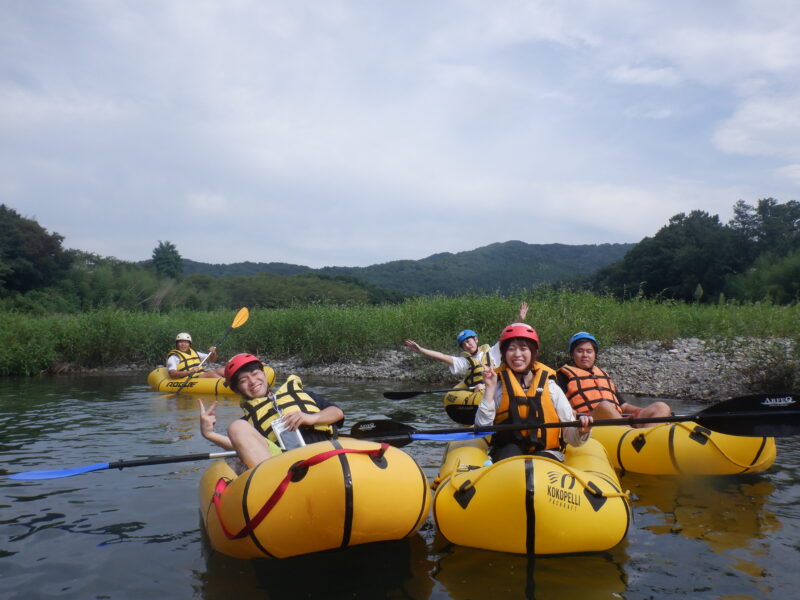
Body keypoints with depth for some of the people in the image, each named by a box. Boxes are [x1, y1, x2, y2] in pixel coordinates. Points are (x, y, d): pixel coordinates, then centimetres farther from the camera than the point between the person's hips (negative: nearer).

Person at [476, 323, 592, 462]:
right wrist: (490, 389, -6)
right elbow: (482, 427, -5)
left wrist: (581, 431, -20)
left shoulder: (550, 387, 6)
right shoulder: (498, 386, 7)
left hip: (545, 452, 0)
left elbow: (570, 435, 3)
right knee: (511, 450, -31)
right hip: (507, 454, 0)